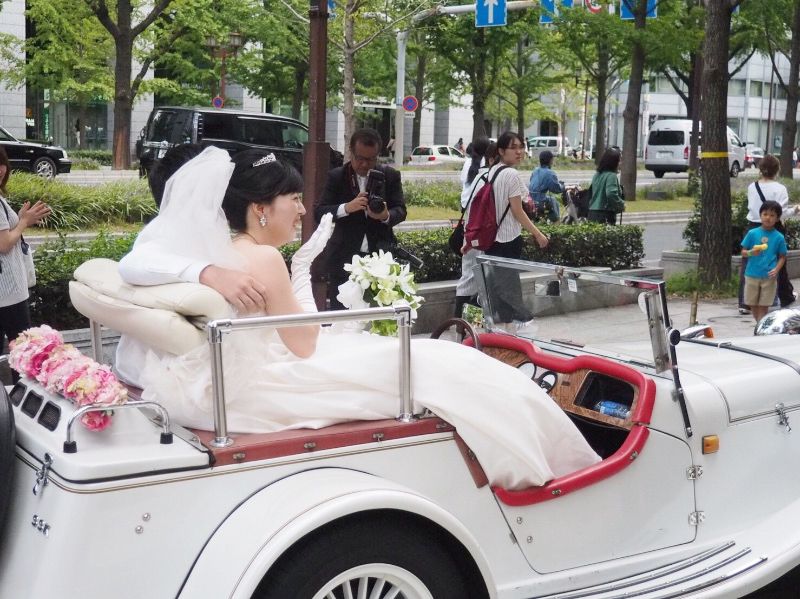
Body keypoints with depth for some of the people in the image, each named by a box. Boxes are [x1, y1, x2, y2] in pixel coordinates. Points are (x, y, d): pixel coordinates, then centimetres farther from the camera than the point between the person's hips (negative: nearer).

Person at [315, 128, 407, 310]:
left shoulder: (390, 176, 5)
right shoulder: (336, 177, 2)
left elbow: (401, 210, 3)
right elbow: (319, 213, -5)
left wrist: (386, 216, -21)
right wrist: (346, 208, -24)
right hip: (344, 259, 0)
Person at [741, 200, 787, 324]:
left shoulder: (779, 237, -2)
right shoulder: (752, 233, -1)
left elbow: (782, 257, 5)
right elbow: (743, 252, 4)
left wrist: (776, 270, -12)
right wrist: (751, 252, -18)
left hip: (769, 277, -1)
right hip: (752, 275, 1)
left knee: (763, 307, 0)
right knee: (753, 305, 10)